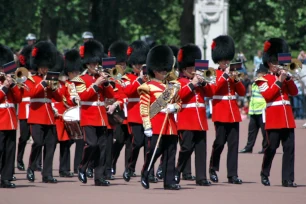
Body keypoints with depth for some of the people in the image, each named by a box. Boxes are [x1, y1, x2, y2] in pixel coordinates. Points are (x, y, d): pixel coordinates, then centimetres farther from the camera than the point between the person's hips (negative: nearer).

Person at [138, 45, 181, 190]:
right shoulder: (148, 87, -3)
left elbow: (178, 103, 24)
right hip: (156, 126, -6)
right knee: (154, 151, -7)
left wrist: (173, 107, -1)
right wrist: (147, 127, -14)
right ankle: (144, 175, 14)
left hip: (170, 125, 6)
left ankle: (169, 182, 6)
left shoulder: (172, 86, 16)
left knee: (170, 154, 3)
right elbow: (143, 108, -8)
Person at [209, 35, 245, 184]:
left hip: (233, 113, 5)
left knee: (233, 143, -1)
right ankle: (213, 169, 17)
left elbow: (242, 92, 10)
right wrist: (225, 75, -18)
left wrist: (236, 79, -6)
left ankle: (232, 175, -2)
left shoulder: (232, 73, 15)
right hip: (220, 113, -5)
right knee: (219, 142, -4)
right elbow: (213, 89, -18)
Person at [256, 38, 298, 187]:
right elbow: (267, 95, -13)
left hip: (287, 118, 5)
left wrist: (288, 78, -5)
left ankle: (288, 179, -1)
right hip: (273, 118, -5)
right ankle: (264, 174, 16)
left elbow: (294, 92, 8)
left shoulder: (284, 77, 19)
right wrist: (279, 81, -13)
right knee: (271, 148, -2)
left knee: (289, 148, -1)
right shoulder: (264, 79, 2)